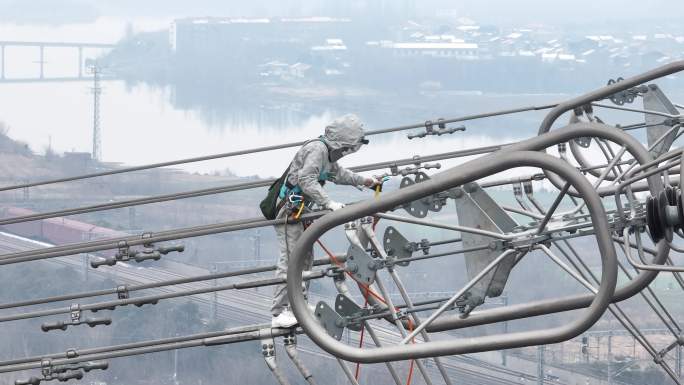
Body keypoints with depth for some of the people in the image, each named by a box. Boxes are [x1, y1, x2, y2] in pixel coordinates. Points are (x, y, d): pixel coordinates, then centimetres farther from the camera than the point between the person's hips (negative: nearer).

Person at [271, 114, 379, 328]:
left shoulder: (328, 152, 14)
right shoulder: (317, 149, -19)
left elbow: (337, 173, 33)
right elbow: (307, 180, -29)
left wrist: (362, 180, 37)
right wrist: (328, 203, -31)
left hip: (299, 210, 11)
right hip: (289, 209, -11)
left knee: (306, 257, 15)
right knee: (290, 258, -14)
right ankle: (279, 314, -16)